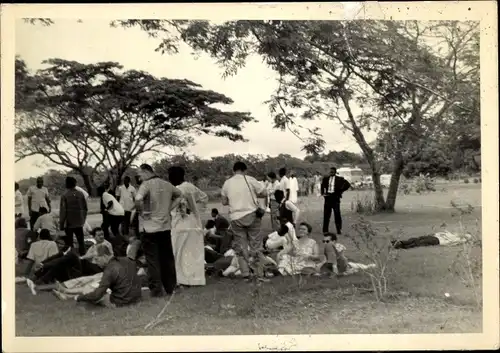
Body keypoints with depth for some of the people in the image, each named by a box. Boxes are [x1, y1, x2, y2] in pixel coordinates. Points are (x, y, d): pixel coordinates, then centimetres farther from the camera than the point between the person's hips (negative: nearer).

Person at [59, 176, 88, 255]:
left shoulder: (64, 196, -12)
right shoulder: (80, 194, -1)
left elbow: (63, 211, -11)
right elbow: (85, 208, 5)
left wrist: (61, 224, -4)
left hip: (69, 223, -3)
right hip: (79, 222, 3)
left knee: (68, 243, 5)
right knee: (81, 241, 14)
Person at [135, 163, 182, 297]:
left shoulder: (146, 184, -12)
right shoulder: (167, 185, 7)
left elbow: (138, 200, -29)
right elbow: (180, 195, 21)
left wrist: (140, 211, -11)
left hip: (149, 227, -5)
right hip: (165, 226, 5)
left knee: (152, 260, 3)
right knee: (167, 258, 14)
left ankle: (156, 290, 5)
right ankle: (170, 287, 22)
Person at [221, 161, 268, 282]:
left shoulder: (227, 183, 2)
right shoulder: (250, 180, -5)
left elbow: (224, 202, 7)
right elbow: (264, 193, -5)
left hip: (236, 218, 2)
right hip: (251, 215, -2)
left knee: (241, 247, 10)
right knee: (256, 245, 6)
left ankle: (245, 274, 7)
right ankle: (260, 274, 6)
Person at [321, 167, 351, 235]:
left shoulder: (339, 179, -1)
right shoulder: (326, 178, 9)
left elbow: (347, 185, -1)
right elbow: (322, 185, 26)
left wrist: (340, 191, -3)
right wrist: (323, 193, 11)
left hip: (335, 197, -3)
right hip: (327, 197, 3)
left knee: (337, 214, 0)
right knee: (326, 214, 4)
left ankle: (339, 230, 10)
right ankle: (325, 230, 9)